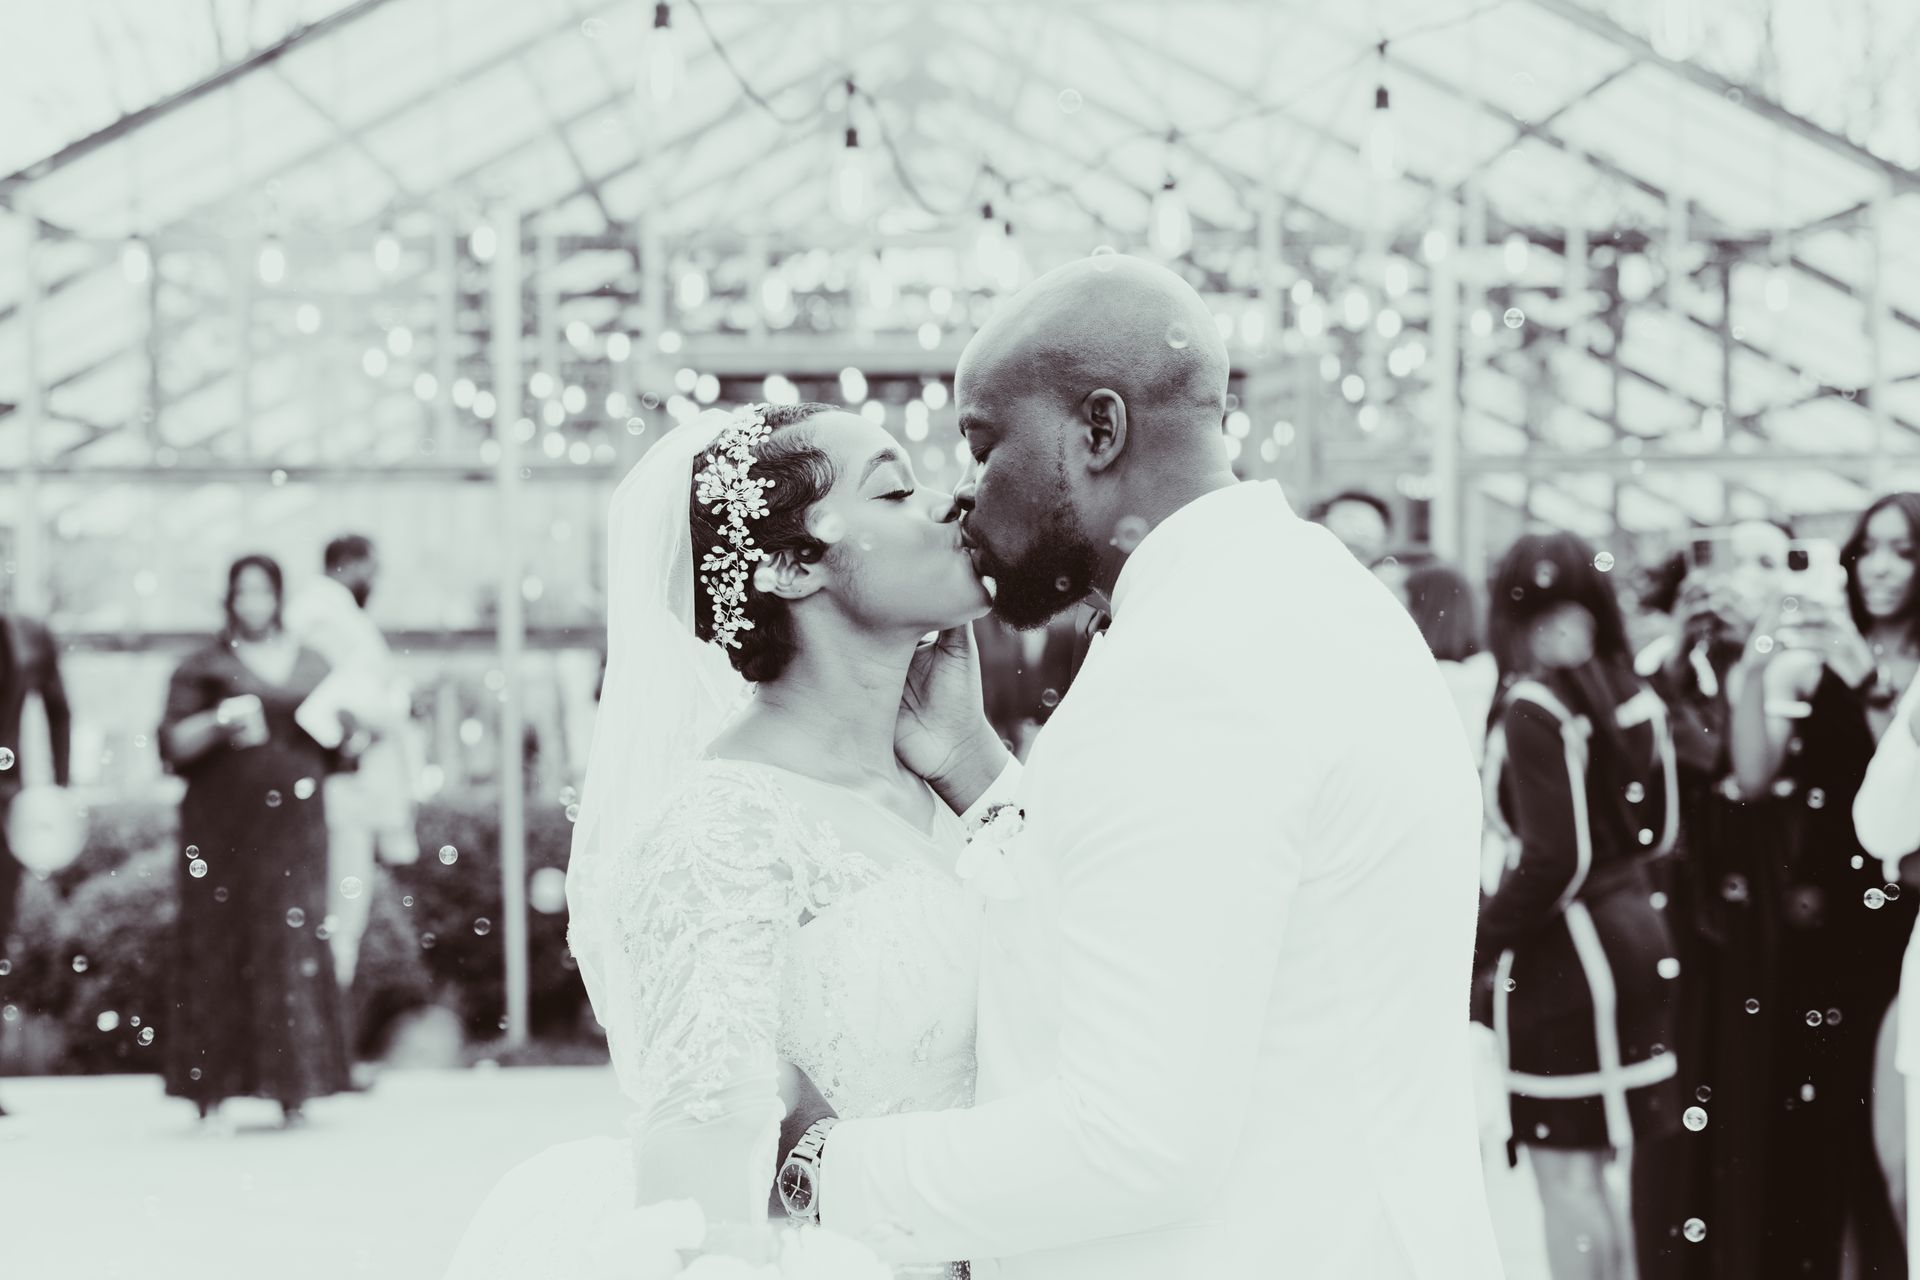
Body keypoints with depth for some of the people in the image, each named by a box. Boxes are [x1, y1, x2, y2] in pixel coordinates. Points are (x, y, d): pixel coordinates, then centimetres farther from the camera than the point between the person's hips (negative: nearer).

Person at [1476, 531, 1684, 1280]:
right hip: (1637, 936, 8)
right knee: (1594, 1174, 17)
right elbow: (1658, 827, 15)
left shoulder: (1533, 707, -15)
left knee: (1564, 1175, -1)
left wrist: (1476, 948, -12)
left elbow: (1554, 860, -20)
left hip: (1563, 950, -8)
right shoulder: (1632, 698, 7)